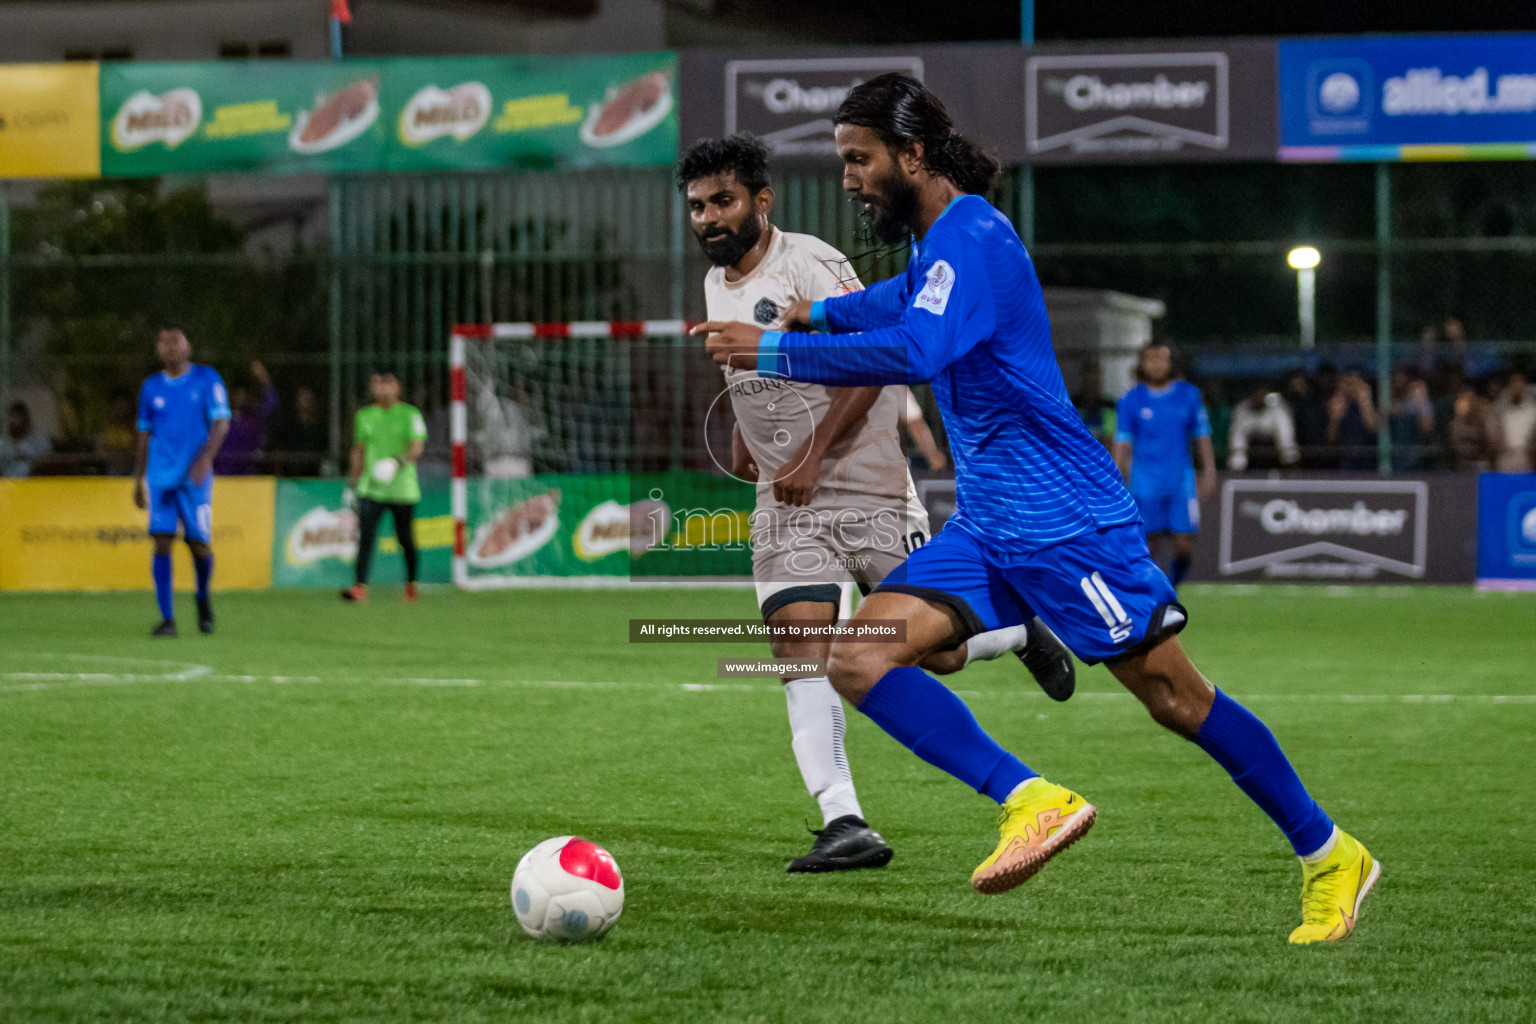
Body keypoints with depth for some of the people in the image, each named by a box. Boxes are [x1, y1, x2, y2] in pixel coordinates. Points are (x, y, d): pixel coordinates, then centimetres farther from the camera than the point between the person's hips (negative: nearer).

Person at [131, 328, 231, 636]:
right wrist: (138, 480, 18)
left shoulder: (207, 379, 2)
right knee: (162, 541, -9)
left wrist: (205, 458, -19)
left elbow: (221, 422, -4)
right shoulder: (151, 388, 11)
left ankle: (203, 597, 28)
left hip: (195, 476, -2)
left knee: (200, 543, -3)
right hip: (160, 477, 2)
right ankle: (167, 618, -8)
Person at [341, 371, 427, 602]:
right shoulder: (364, 416, 12)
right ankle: (360, 587, -18)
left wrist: (399, 462, -30)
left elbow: (417, 447, -11)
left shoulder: (410, 414, -1)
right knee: (365, 537, -12)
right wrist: (352, 483, 20)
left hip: (402, 489, -3)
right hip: (370, 488, 3)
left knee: (405, 539, 5)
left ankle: (411, 585, 26)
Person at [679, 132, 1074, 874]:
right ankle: (844, 825, -21)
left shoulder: (808, 264, -14)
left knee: (938, 650, 0)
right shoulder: (717, 283, 11)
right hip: (786, 503, 6)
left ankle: (1020, 631, 35)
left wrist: (811, 458, -24)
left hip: (869, 488, -6)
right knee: (801, 651, -14)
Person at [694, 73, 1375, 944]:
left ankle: (1330, 855, 11)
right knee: (859, 659, -9)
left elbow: (915, 350, -34)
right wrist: (818, 314, 30)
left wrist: (777, 351, -29)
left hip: (1064, 520, -9)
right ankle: (1034, 803, -14)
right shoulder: (939, 242, 13)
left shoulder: (972, 236, -17)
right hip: (987, 530, 9)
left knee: (1175, 698, -2)